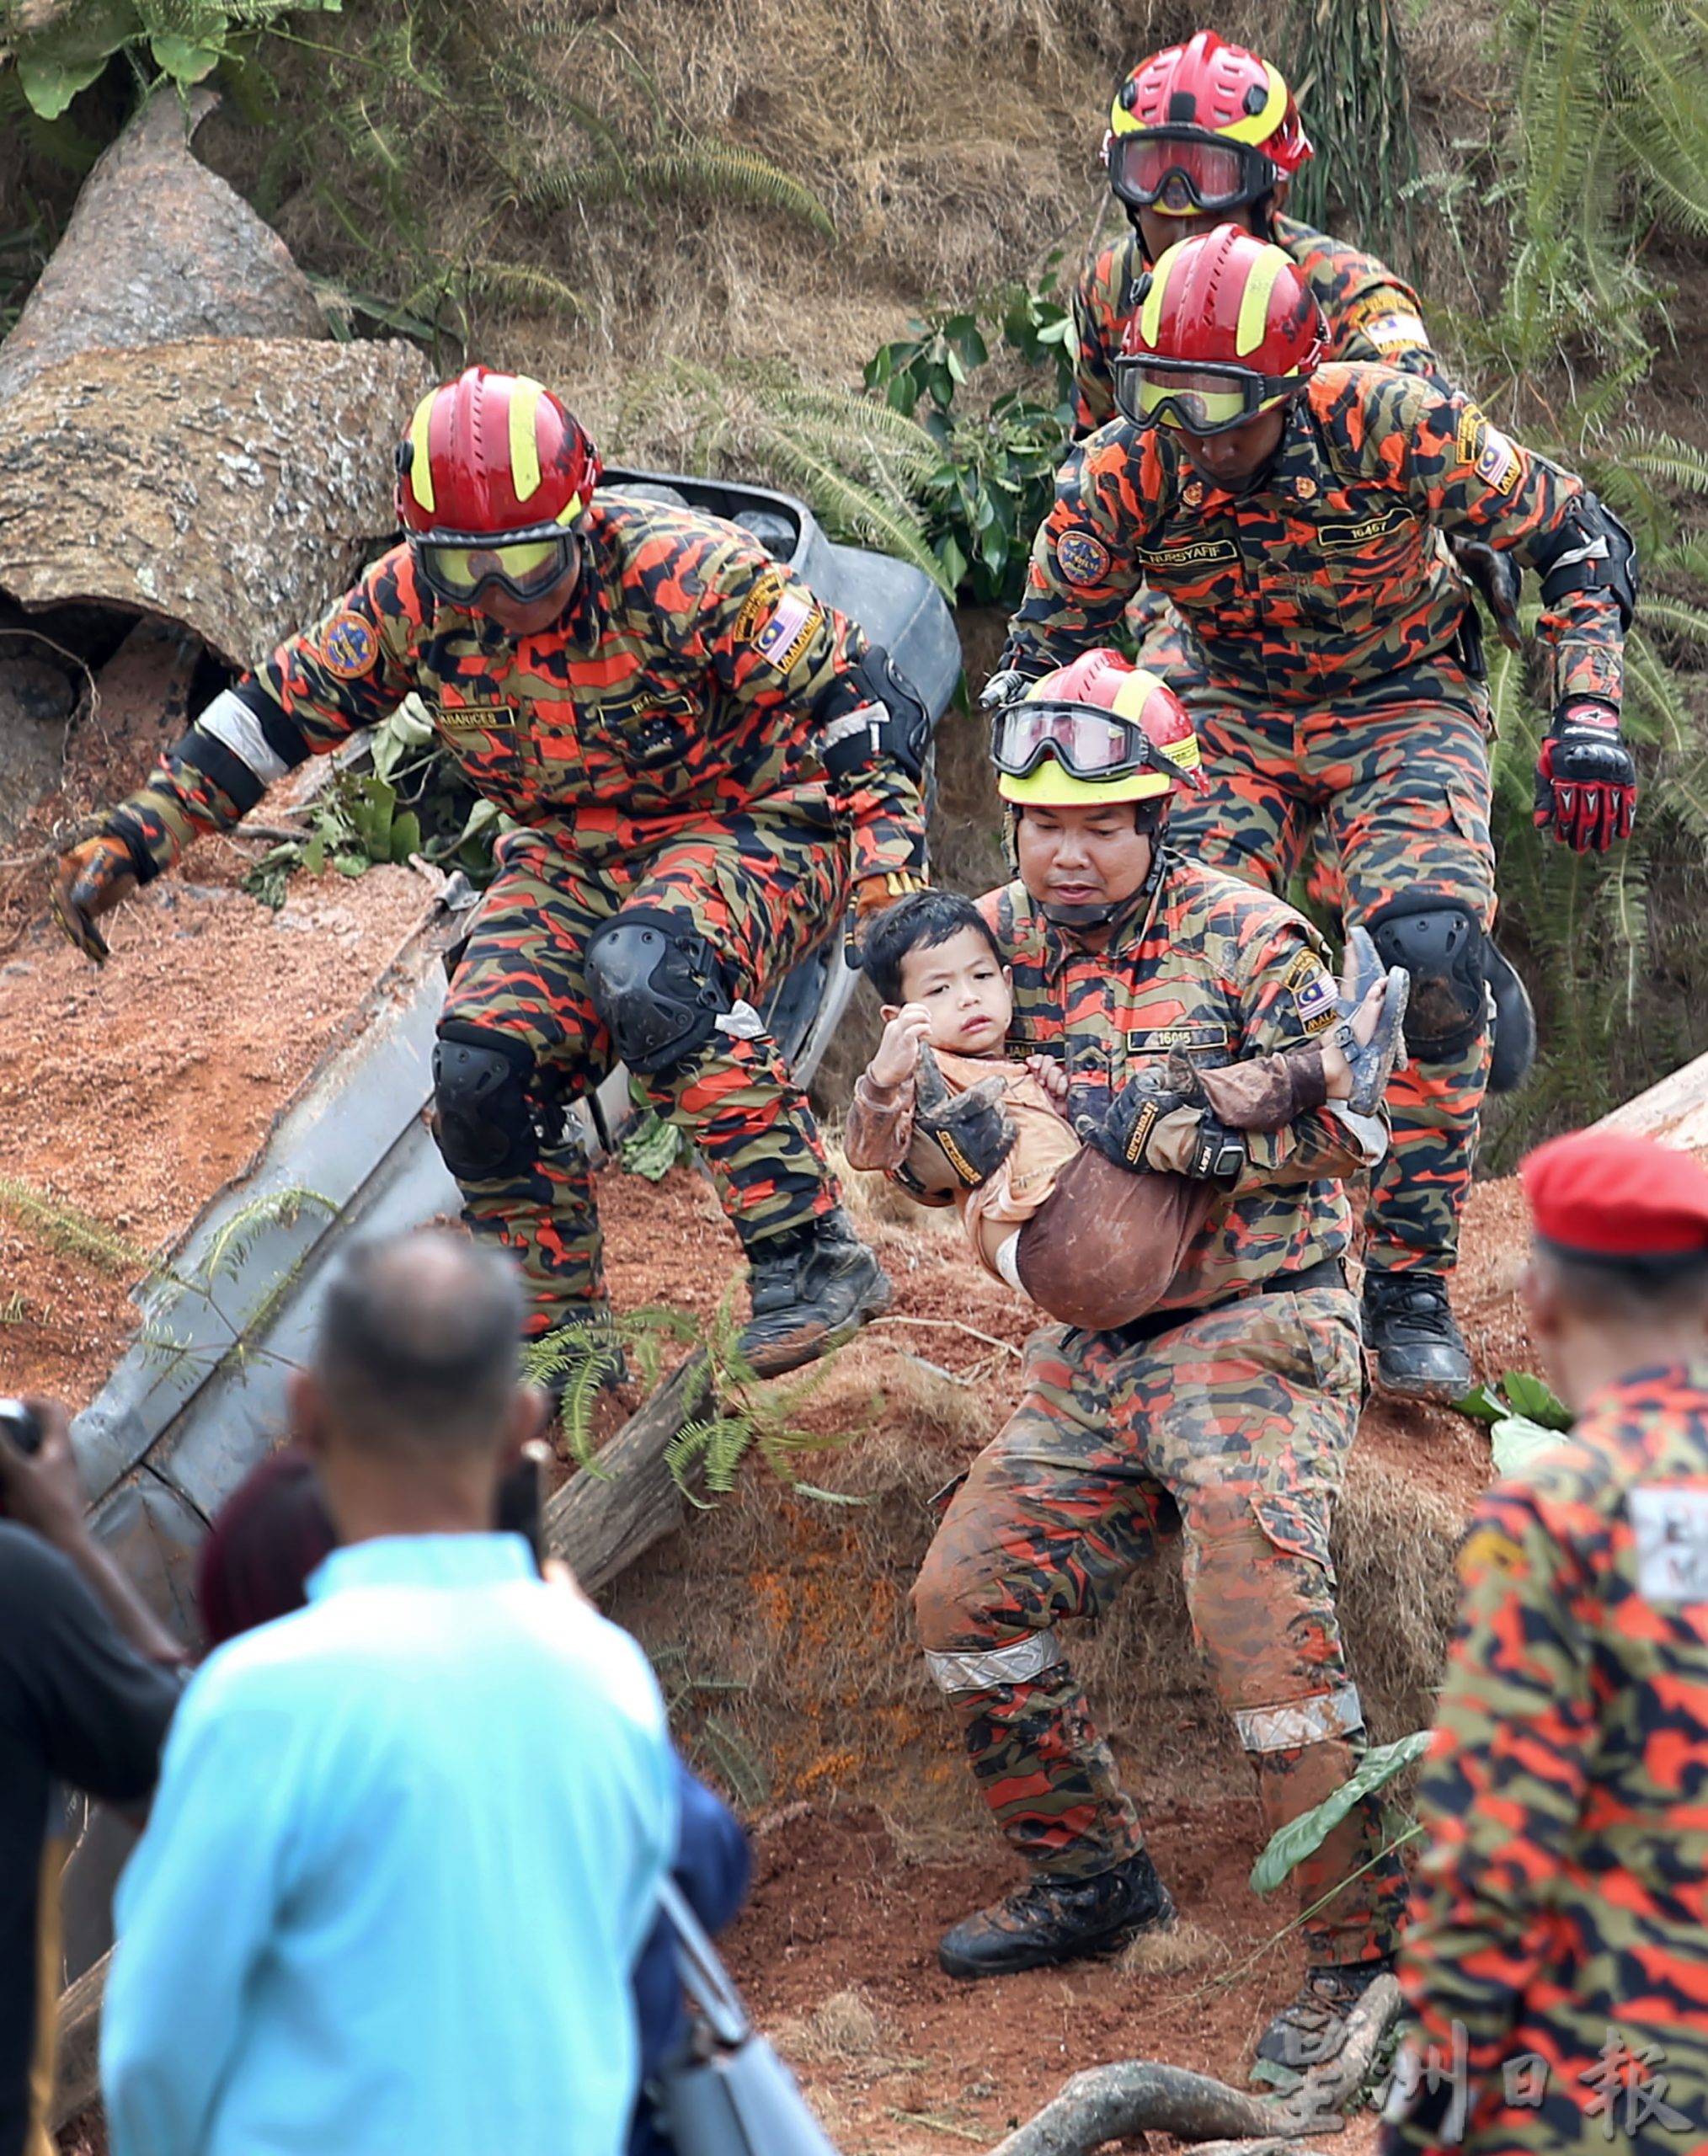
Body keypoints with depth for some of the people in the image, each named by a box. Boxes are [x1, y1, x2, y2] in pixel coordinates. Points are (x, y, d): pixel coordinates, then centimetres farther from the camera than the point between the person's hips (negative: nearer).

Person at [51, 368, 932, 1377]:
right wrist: (132, 838, -2)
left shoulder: (682, 574, -26)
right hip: (575, 856, 6)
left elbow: (854, 690, -21)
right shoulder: (413, 602, -11)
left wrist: (890, 861, -30)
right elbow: (281, 709, 0)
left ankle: (812, 1257, -30)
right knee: (483, 1075, -14)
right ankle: (564, 1337, 7)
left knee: (644, 974, -36)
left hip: (754, 824, -6)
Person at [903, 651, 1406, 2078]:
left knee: (1262, 1622, -21)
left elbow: (1351, 1122, -16)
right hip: (1094, 1355, 7)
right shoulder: (1003, 939, 7)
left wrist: (1172, 1130, -25)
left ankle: (1368, 1947, -15)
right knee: (969, 1595, 1)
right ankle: (1092, 1881, 19)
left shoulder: (1242, 939, -10)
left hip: (1252, 1331, -7)